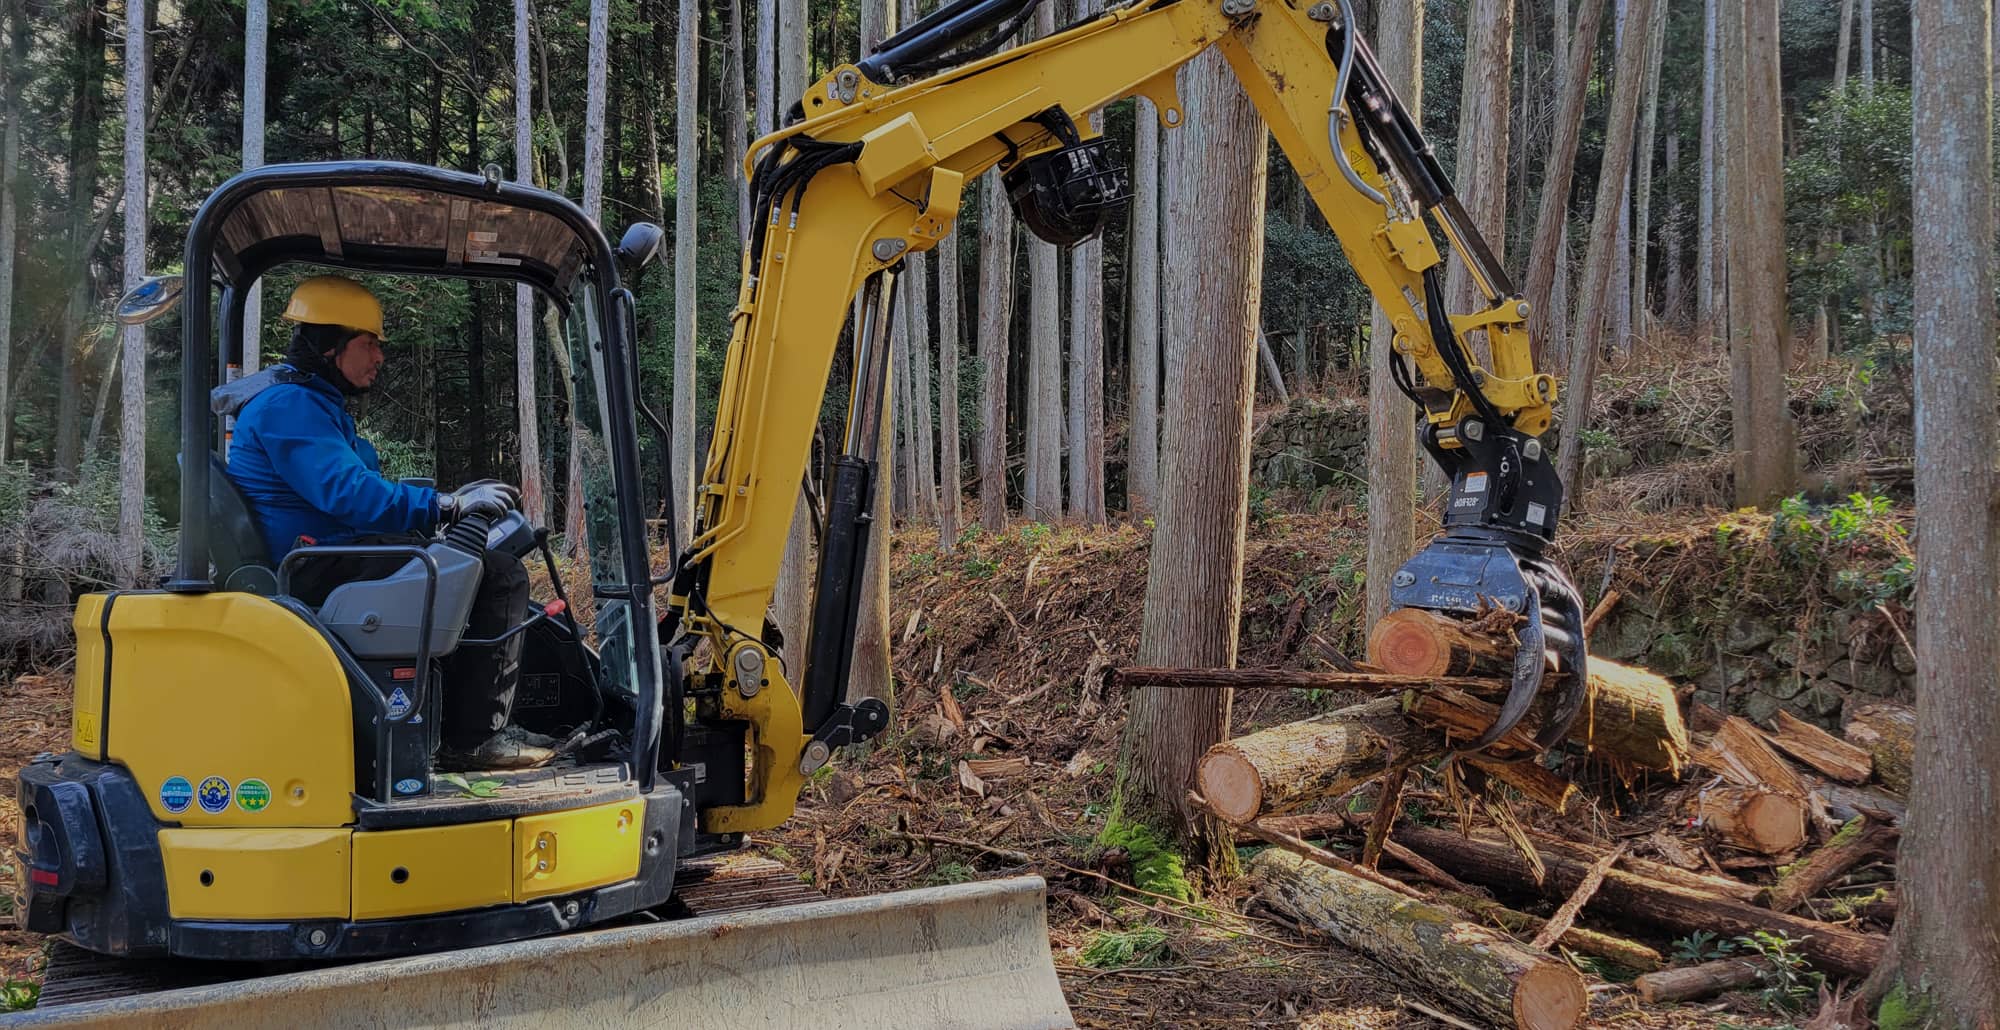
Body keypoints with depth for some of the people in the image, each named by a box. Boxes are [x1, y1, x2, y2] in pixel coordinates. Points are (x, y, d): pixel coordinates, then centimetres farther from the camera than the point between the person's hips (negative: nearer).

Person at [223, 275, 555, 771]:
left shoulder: (313, 404, 23)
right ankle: (474, 739, -15)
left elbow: (365, 491, 25)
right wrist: (447, 505, -19)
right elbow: (348, 492, -25)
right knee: (501, 575, -17)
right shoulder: (289, 405, -13)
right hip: (318, 575, -12)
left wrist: (451, 499, 13)